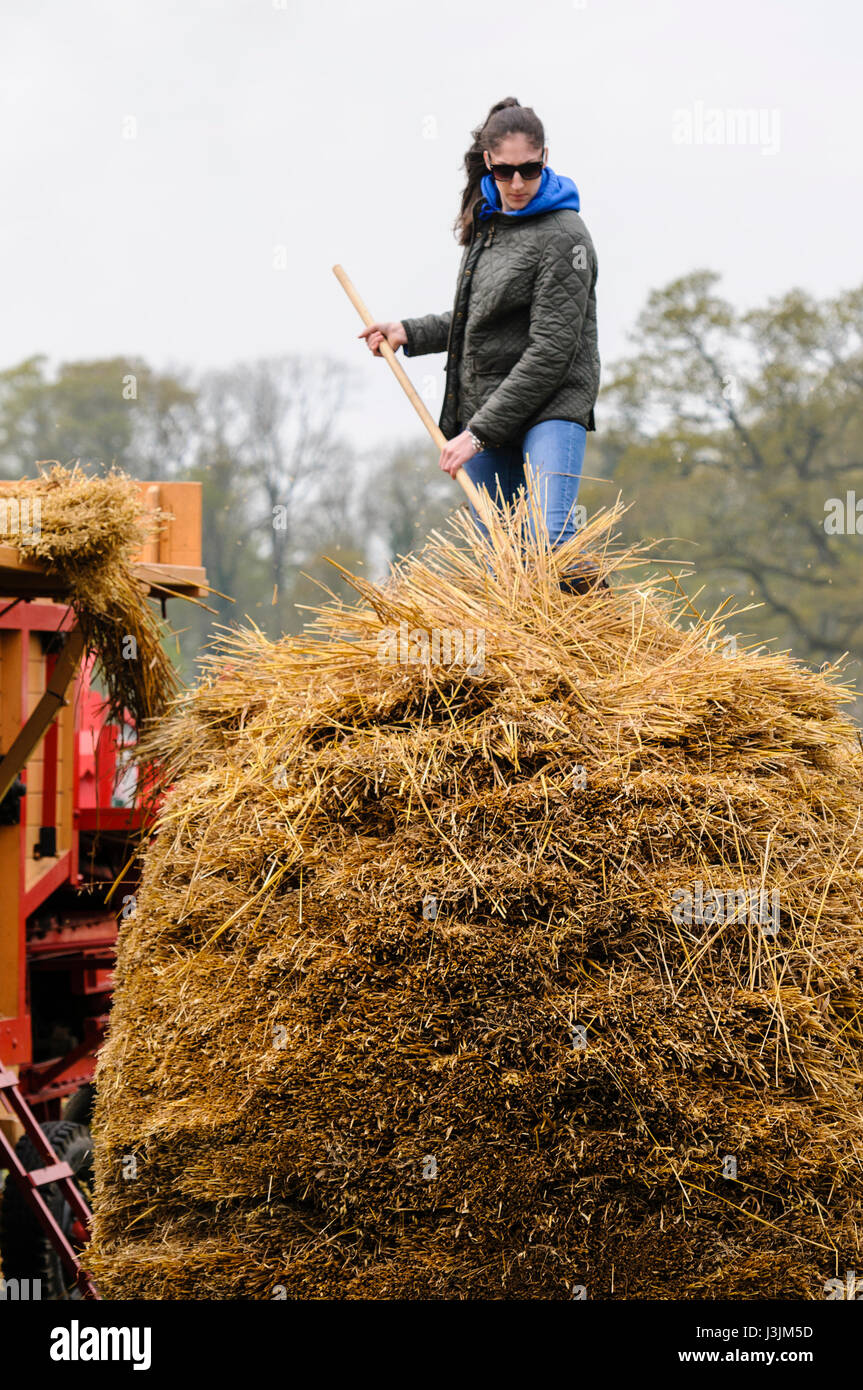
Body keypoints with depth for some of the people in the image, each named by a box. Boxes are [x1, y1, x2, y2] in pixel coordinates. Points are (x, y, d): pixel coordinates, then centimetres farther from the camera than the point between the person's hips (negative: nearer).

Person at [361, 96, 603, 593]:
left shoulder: (563, 236, -13)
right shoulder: (488, 220, 12)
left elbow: (549, 353, -18)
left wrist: (480, 432, -18)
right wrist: (409, 333, 13)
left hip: (550, 408, -7)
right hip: (484, 408, 7)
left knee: (554, 539, -26)